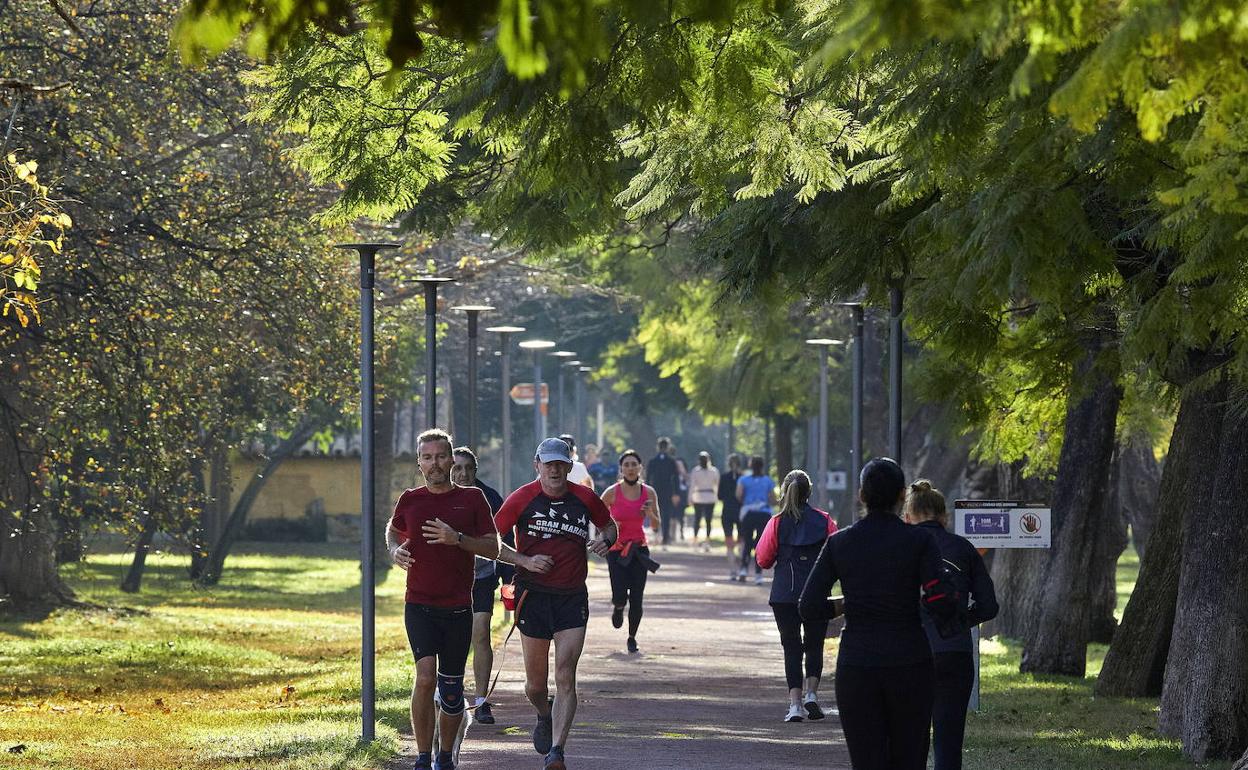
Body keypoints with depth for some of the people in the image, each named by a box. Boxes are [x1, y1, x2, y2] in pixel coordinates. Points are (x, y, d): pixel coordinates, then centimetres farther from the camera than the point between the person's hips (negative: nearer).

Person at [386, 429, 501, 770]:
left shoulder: (472, 498, 2)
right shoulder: (410, 500, 5)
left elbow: (493, 548, 1)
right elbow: (393, 530, 25)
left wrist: (458, 539, -15)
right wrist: (395, 550, 3)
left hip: (458, 607, 1)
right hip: (419, 605, -1)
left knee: (451, 689, 7)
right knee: (426, 675, -20)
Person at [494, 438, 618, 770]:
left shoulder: (584, 498, 3)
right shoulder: (522, 498, -3)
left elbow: (608, 524, 22)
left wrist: (605, 540, -1)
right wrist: (524, 560, -14)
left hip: (573, 598, 1)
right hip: (533, 595, 0)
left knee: (566, 677, -12)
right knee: (535, 683, 9)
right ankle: (545, 717, 42)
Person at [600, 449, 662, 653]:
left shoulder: (648, 492, 0)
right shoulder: (612, 492, -8)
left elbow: (656, 526, 6)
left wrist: (650, 514, -14)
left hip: (639, 549, 2)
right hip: (616, 550, -2)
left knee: (636, 600, -1)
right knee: (620, 597, -13)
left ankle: (632, 638, 20)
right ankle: (617, 607, 26)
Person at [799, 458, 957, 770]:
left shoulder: (839, 543, 0)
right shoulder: (920, 540, -6)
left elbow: (809, 608, -2)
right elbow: (939, 602, -14)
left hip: (855, 669, 1)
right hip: (909, 665, -1)